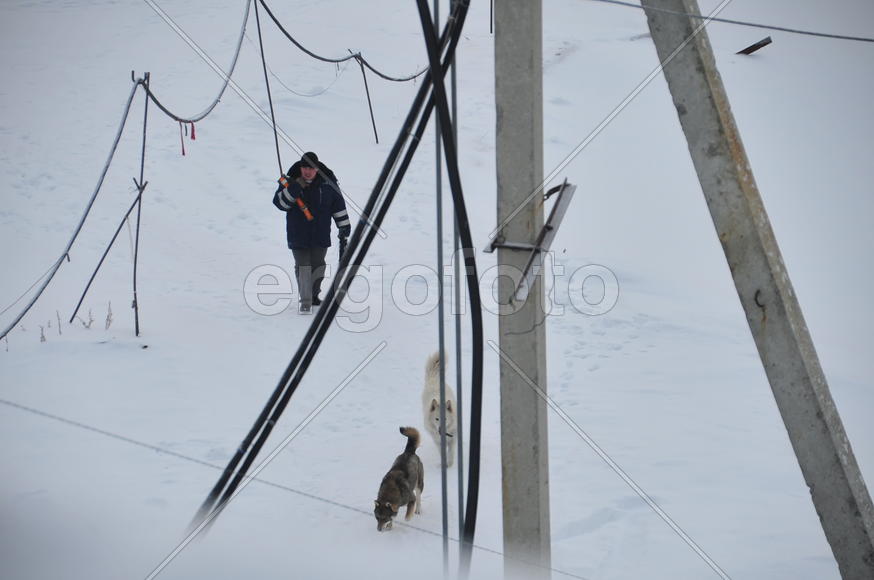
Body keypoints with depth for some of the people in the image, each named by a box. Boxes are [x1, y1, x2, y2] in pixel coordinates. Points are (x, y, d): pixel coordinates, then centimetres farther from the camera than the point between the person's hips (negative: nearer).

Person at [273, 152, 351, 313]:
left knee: (318, 265, 10)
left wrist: (344, 228, 5)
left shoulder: (327, 183, -4)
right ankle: (305, 301, -2)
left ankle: (314, 295, 27)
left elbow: (338, 206, 4)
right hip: (298, 235, -1)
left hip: (320, 234, 1)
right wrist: (292, 190, -27)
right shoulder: (291, 182, -5)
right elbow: (279, 203, -11)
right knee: (302, 266, -6)